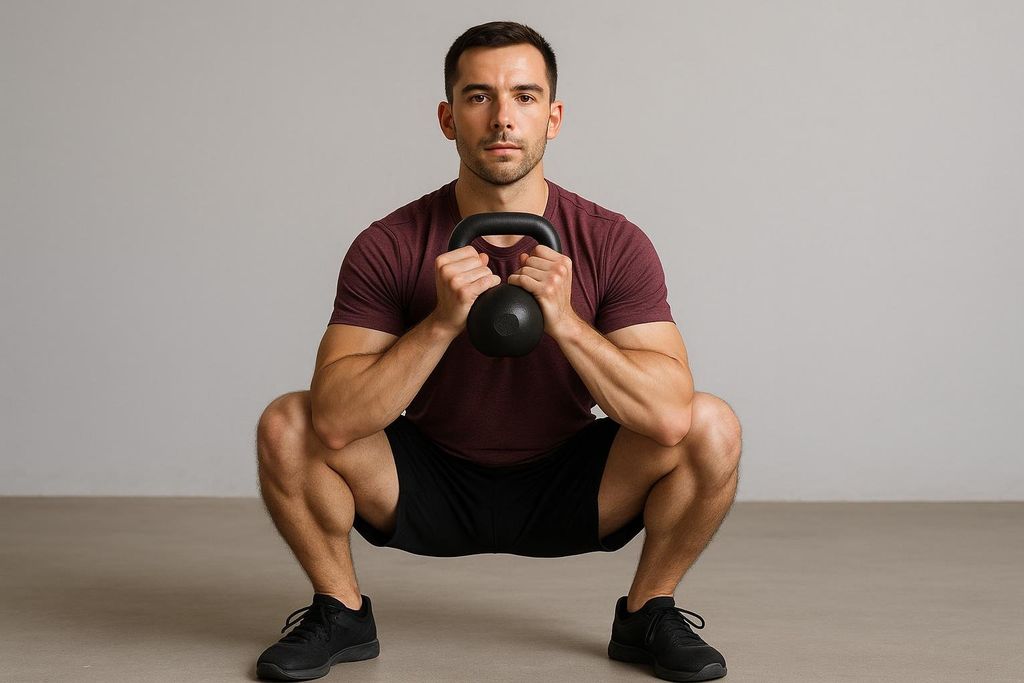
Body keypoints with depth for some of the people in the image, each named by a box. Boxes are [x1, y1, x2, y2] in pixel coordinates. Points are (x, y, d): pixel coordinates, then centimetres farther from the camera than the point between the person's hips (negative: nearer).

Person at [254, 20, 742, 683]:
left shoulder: (614, 244, -16)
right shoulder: (389, 248, -17)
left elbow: (668, 417, -25)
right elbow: (336, 423, -26)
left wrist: (564, 320, -36)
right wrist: (441, 323, -36)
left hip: (567, 494, 0)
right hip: (432, 490, 0)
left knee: (712, 426, -23)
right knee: (287, 426, -22)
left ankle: (647, 614, 2)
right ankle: (341, 613, 3)